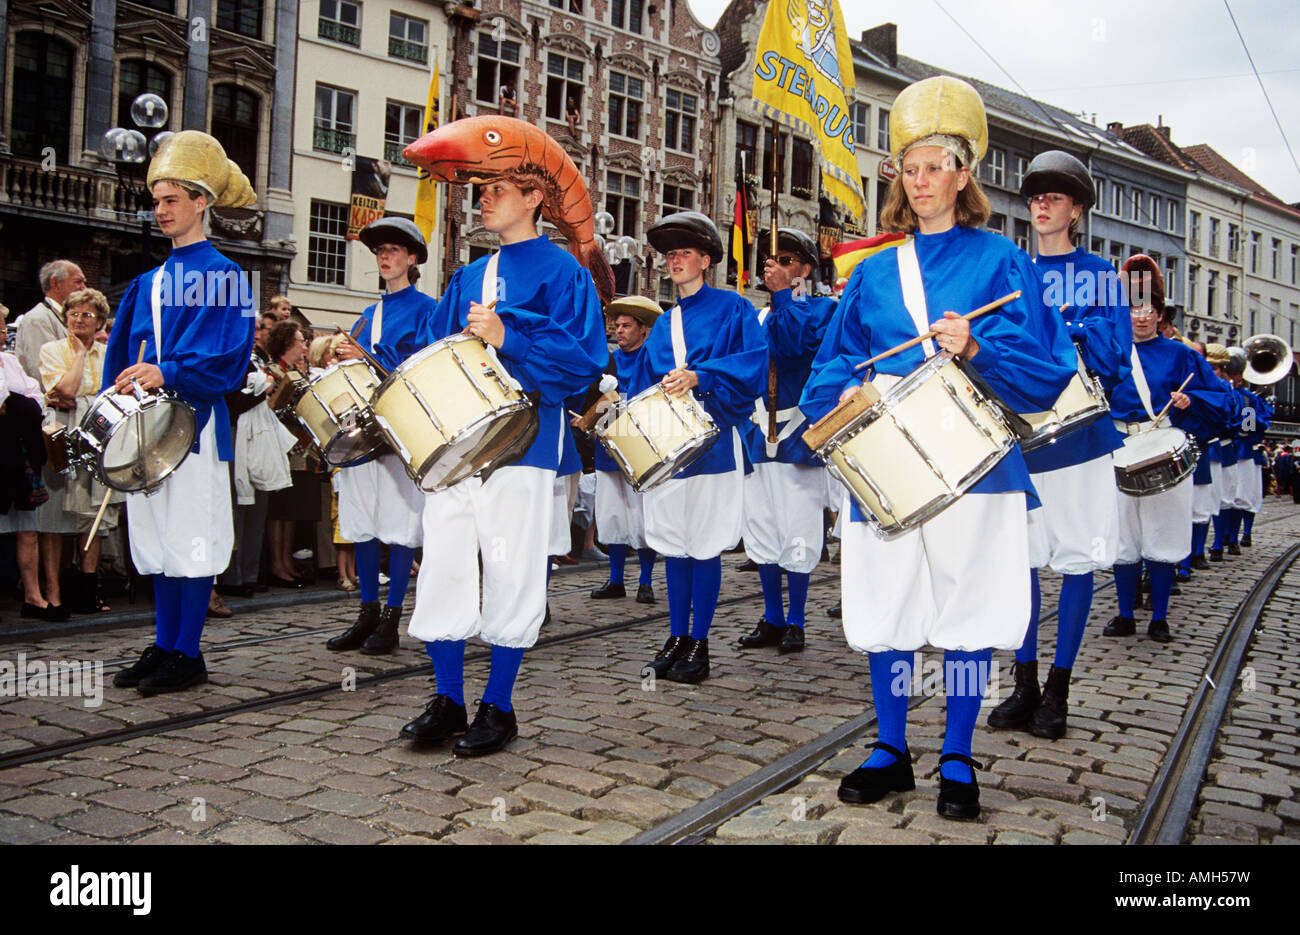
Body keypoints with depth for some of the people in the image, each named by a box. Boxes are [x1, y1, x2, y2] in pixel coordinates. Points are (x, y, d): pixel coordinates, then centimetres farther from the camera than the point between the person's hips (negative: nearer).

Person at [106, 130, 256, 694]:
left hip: (194, 419, -7)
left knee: (193, 537, -4)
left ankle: (187, 655, 4)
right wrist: (119, 394, 5)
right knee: (156, 536, 10)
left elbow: (223, 352, -14)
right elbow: (127, 347, 20)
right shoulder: (150, 281, 19)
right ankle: (163, 647, 18)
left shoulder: (221, 274, -3)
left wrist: (167, 373, -26)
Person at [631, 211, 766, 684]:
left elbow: (753, 360, -12)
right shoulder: (662, 325, 19)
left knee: (706, 543, -3)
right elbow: (642, 382, 20)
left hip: (712, 442, -5)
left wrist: (698, 376, -22)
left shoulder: (731, 308, 2)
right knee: (673, 541, 8)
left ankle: (699, 644, 6)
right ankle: (677, 636, 17)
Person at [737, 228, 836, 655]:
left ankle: (795, 622, 8)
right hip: (760, 439, 6)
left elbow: (803, 343, -19)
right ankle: (772, 619, 17)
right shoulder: (759, 317, 19)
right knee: (762, 533, 7)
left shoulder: (822, 309, 1)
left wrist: (782, 295, -14)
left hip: (798, 438, -6)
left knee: (797, 535, -3)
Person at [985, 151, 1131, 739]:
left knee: (1076, 559, 1)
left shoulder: (1099, 277, 4)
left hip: (1077, 433, -2)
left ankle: (1057, 691, 11)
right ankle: (1024, 685, 14)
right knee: (1020, 556, 3)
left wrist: (1064, 331, -17)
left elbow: (1113, 360, -5)